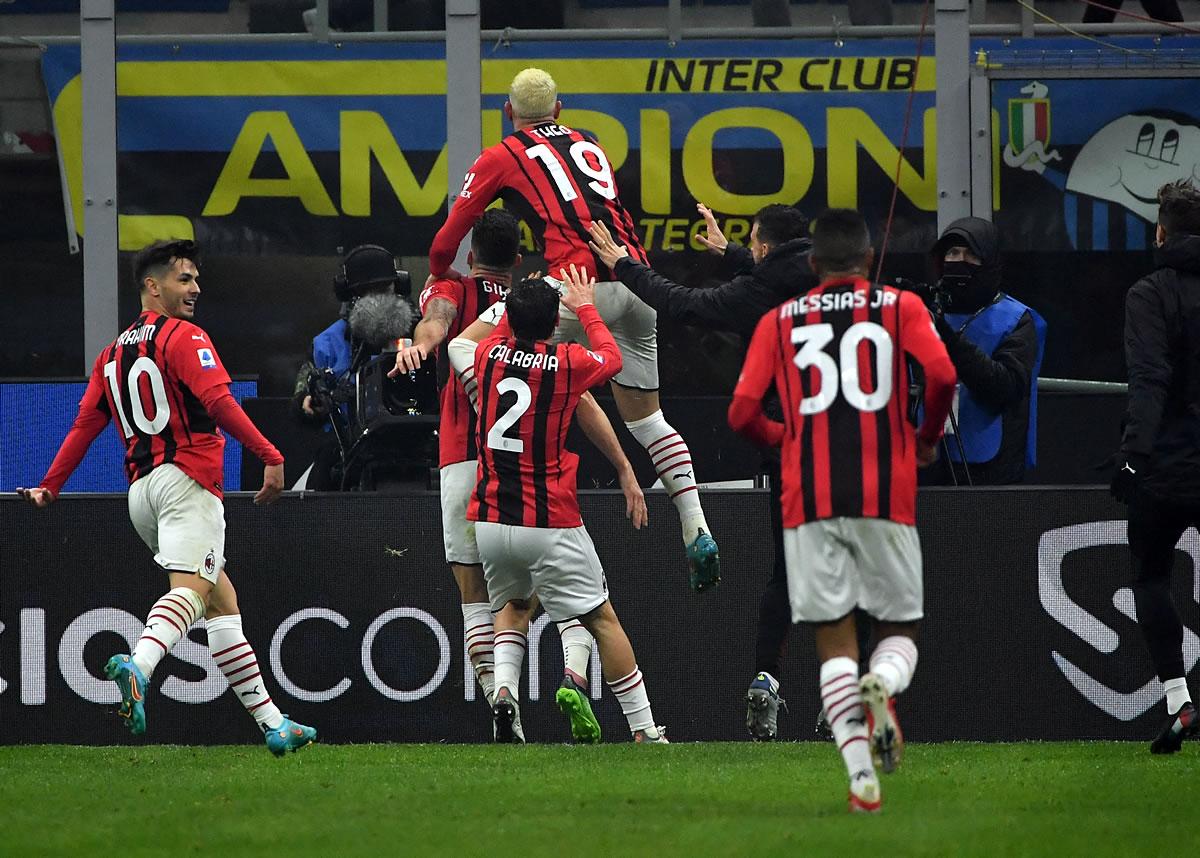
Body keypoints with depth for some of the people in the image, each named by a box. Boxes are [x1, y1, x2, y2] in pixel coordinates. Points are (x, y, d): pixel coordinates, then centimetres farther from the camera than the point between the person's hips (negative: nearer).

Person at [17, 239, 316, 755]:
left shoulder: (114, 353, 21)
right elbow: (218, 402, -16)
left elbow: (86, 423, 17)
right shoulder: (183, 337, -3)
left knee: (222, 599, 12)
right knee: (192, 588, -23)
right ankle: (138, 666, -51)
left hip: (141, 490, 8)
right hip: (185, 479, -8)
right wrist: (270, 457, -20)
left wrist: (50, 487, 22)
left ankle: (270, 722, 11)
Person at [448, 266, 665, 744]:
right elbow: (611, 358, 17)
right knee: (602, 618, 4)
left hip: (490, 521, 4)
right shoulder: (569, 363, -7)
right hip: (550, 524, -4)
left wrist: (515, 308, 37)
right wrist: (585, 307, 30)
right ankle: (644, 729, 1)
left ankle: (504, 687, 1)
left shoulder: (489, 355, 3)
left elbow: (459, 345, 30)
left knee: (513, 604, 27)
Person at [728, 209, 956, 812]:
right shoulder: (900, 308, 8)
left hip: (808, 500, 1)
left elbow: (742, 415, 5)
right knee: (899, 626, 13)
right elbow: (942, 375, -9)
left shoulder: (780, 321, 11)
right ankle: (884, 685, -23)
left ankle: (862, 776, -12)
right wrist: (926, 440, 9)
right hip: (885, 494, -1)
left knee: (834, 638, 4)